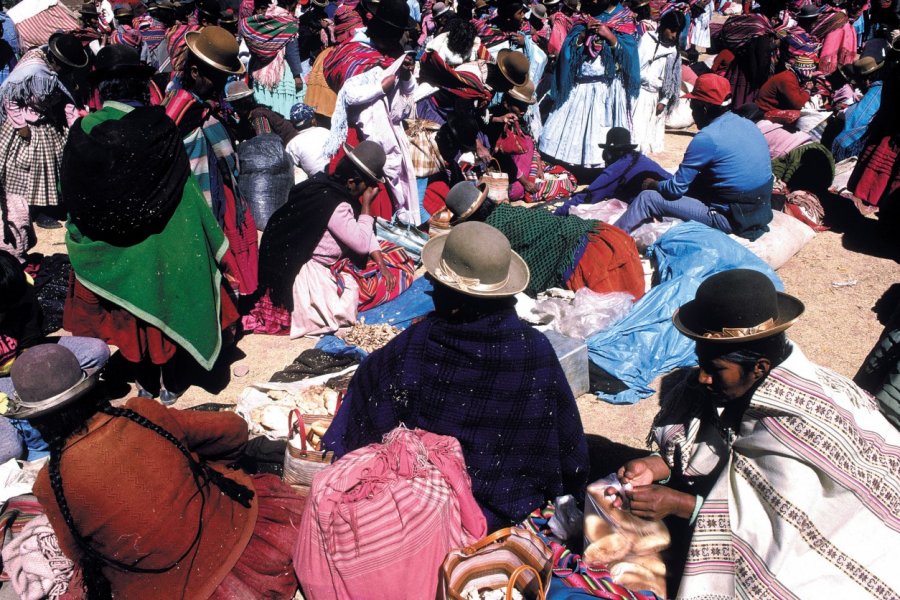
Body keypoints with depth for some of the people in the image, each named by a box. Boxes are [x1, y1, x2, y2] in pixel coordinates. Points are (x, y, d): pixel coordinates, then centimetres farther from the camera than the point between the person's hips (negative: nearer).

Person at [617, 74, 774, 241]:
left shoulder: (707, 138, -18)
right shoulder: (747, 124, 7)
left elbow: (676, 188, -13)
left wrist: (653, 184, 8)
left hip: (732, 220, -9)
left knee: (647, 199, -3)